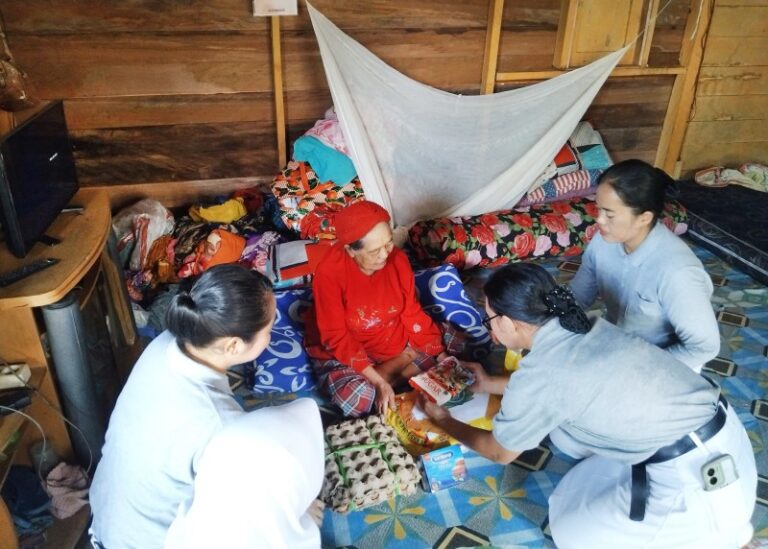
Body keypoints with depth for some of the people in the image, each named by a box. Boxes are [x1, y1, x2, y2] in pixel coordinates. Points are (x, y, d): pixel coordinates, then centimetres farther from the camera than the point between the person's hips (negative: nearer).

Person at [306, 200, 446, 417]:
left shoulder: (397, 259, -13)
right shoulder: (329, 272, -26)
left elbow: (412, 314, -4)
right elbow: (337, 338, -23)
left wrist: (442, 356, -11)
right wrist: (379, 383, -30)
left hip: (393, 343, 4)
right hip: (341, 353, -4)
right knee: (358, 398, -31)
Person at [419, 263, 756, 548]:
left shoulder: (536, 373, -17)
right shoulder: (580, 326, 4)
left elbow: (499, 452, 2)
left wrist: (442, 421, 17)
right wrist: (490, 384, 33)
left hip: (698, 481, -7)